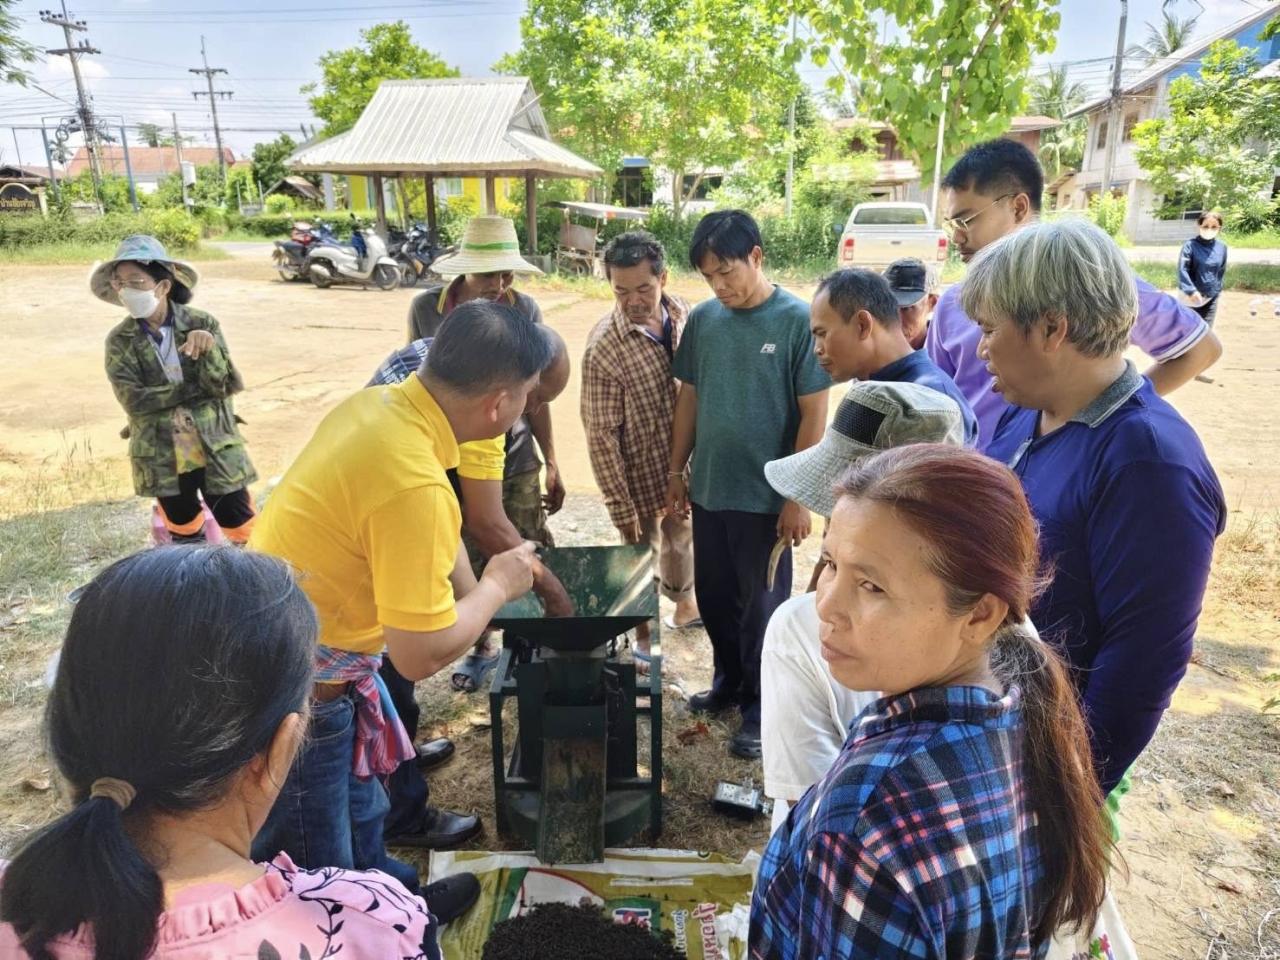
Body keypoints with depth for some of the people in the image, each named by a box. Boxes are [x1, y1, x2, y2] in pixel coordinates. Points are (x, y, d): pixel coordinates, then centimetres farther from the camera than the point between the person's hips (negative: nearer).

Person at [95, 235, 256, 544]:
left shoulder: (202, 324, -7)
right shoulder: (119, 340, -4)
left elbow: (223, 386, -11)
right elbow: (133, 400, -12)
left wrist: (208, 349, -29)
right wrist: (196, 389, -14)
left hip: (215, 448, -1)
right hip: (161, 456, 2)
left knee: (240, 526, 2)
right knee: (183, 530, 15)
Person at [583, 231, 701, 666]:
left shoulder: (682, 313, -8)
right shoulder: (604, 347, -25)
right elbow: (601, 435, -20)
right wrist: (621, 507, -18)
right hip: (640, 473, -6)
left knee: (681, 535, 27)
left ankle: (684, 607, 53)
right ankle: (644, 636, 37)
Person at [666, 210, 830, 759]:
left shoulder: (798, 320, -12)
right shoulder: (702, 319, 2)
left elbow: (814, 415, -11)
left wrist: (797, 497, -12)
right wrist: (676, 472, 9)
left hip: (766, 496, -5)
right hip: (708, 489, 5)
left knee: (762, 607, 9)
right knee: (714, 598, 18)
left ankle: (760, 709, 27)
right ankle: (729, 681, 40)